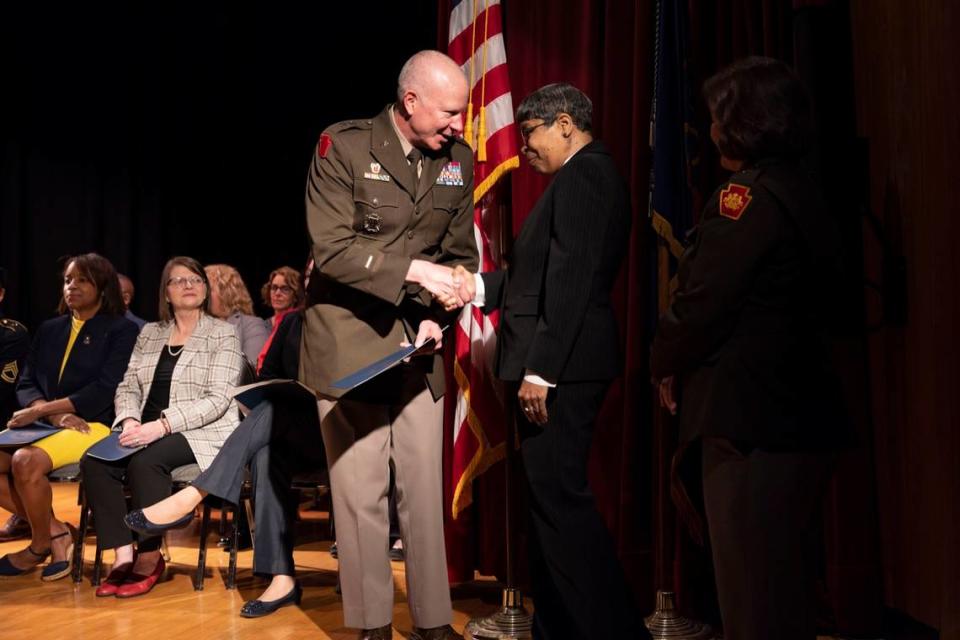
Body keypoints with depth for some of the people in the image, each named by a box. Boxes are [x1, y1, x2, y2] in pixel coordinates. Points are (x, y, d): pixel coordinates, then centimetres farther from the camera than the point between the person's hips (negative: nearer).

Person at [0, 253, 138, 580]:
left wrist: (40, 410, -14)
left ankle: (41, 545, -6)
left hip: (95, 426, -6)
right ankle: (56, 531, -7)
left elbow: (105, 390, -9)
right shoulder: (49, 330, 18)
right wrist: (56, 415, -12)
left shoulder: (122, 330, 2)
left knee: (27, 461, -30)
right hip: (46, 425, 6)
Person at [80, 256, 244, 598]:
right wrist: (129, 421, -9)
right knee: (94, 462, -23)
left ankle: (149, 557, -16)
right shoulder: (149, 333, 18)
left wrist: (162, 424, -21)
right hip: (147, 430, 5)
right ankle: (123, 555, -20)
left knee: (144, 462, -33)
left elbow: (218, 398, -10)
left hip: (201, 432, -5)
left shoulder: (223, 334, 1)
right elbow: (127, 387, 14)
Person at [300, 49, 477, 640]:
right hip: (349, 340, -4)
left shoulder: (458, 160, 3)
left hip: (418, 346, 4)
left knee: (425, 488, 8)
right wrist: (411, 270, -23)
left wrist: (435, 316, -9)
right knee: (361, 492, 3)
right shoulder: (344, 147, -10)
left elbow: (461, 254, 6)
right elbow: (331, 249, -15)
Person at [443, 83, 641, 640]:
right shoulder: (590, 175, 19)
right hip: (563, 367, 11)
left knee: (561, 499, -5)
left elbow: (572, 279, -21)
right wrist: (480, 285, 10)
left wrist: (540, 369, -22)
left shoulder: (583, 176, -12)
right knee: (551, 500, 15)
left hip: (560, 368, -11)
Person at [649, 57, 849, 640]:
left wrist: (665, 364, 2)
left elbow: (701, 303, -18)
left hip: (751, 422, -9)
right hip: (805, 417, 9)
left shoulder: (746, 198, -14)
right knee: (789, 584, 20)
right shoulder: (806, 194, 12)